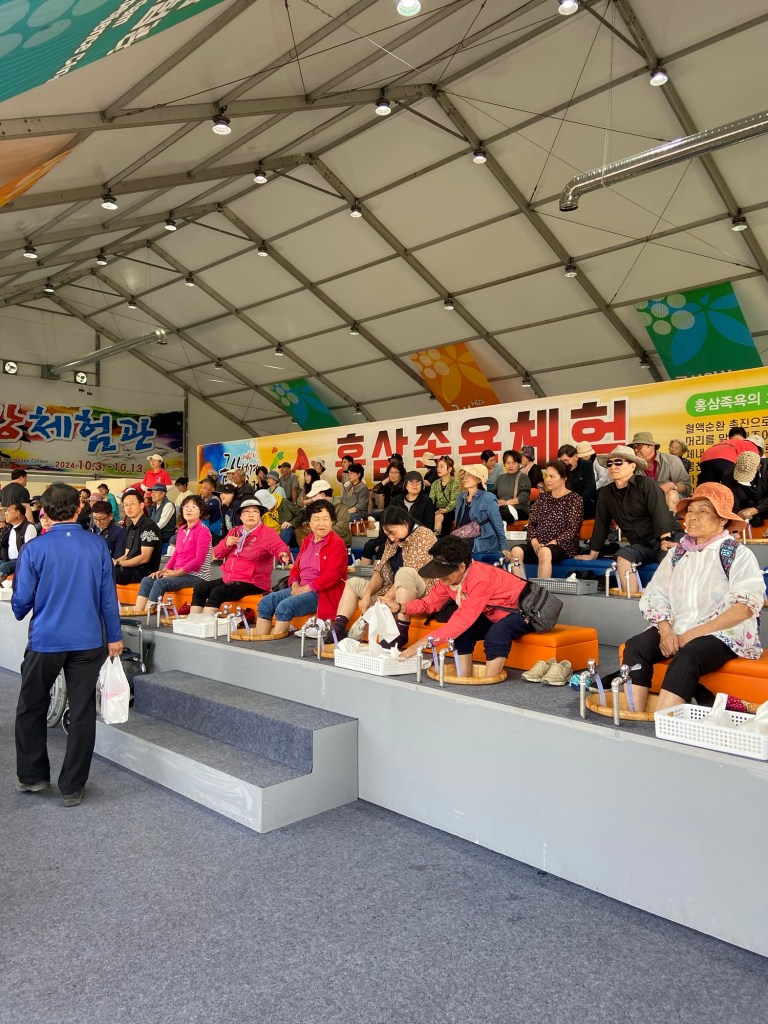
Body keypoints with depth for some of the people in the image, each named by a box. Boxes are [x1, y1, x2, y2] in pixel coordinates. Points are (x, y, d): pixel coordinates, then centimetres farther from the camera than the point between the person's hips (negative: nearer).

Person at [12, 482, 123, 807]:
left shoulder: (34, 549, -9)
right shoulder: (96, 545, -4)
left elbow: (21, 601, -5)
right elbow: (108, 595, -1)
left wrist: (20, 612, 20)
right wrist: (114, 637, 9)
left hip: (45, 642, -1)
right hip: (87, 642, 1)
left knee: (31, 709, 20)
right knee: (82, 713, 8)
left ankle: (32, 776, 30)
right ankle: (72, 787, 16)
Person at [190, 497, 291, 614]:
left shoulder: (267, 533, -7)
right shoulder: (234, 531, 14)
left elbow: (279, 546, -26)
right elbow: (217, 553, 16)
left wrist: (283, 554, -51)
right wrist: (226, 544, -7)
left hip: (252, 583, -8)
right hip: (228, 578, 8)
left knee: (217, 592, -27)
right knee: (199, 587, -1)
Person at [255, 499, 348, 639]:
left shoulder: (336, 543, -8)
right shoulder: (307, 541, 17)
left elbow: (331, 575, -18)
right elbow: (296, 567, 20)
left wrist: (306, 588, -17)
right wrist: (295, 585, -1)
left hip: (322, 594, -8)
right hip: (301, 589, 8)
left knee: (285, 606, -28)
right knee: (266, 601, -6)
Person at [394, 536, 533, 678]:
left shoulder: (481, 579, -36)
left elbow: (464, 618, -38)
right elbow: (431, 602, -3)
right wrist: (400, 607, -22)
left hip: (520, 611, -8)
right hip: (493, 614, 8)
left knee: (496, 634, -35)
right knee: (462, 631, -14)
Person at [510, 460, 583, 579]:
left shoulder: (574, 499, 3)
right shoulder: (542, 497, 19)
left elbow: (572, 530, -5)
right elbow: (531, 523, 13)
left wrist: (553, 543, -17)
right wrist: (534, 541, -6)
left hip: (563, 546, -4)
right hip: (538, 544, 5)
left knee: (544, 552, -39)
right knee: (516, 551, -27)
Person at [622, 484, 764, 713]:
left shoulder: (738, 555, -1)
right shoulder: (677, 553, 15)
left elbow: (745, 607, -12)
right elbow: (655, 595, 8)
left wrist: (695, 633, -16)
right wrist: (665, 631, -11)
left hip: (722, 635, -5)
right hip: (676, 631, 5)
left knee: (687, 656, -35)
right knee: (635, 647, -21)